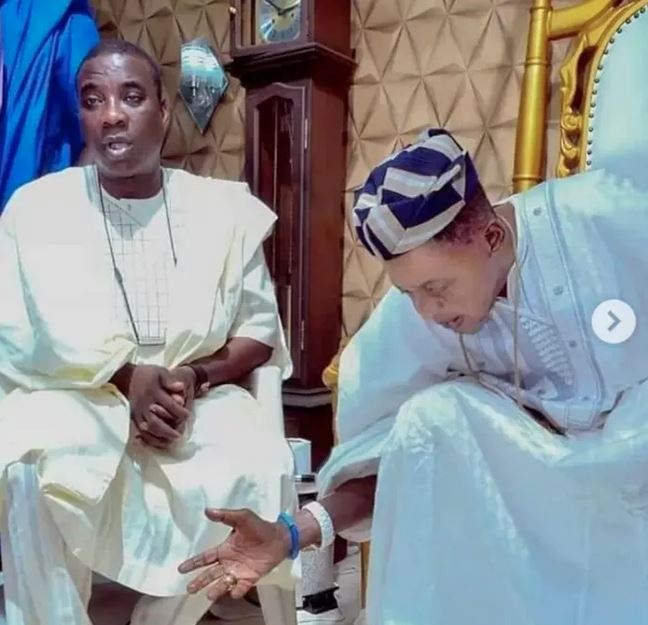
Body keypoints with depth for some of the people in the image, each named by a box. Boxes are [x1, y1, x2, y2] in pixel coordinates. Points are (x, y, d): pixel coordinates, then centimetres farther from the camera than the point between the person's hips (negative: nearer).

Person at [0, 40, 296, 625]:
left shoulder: (226, 207, 2)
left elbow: (260, 329, 4)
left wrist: (194, 379, -15)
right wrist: (126, 377, -16)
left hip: (199, 395, 1)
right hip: (74, 399, 0)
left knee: (261, 465, -27)